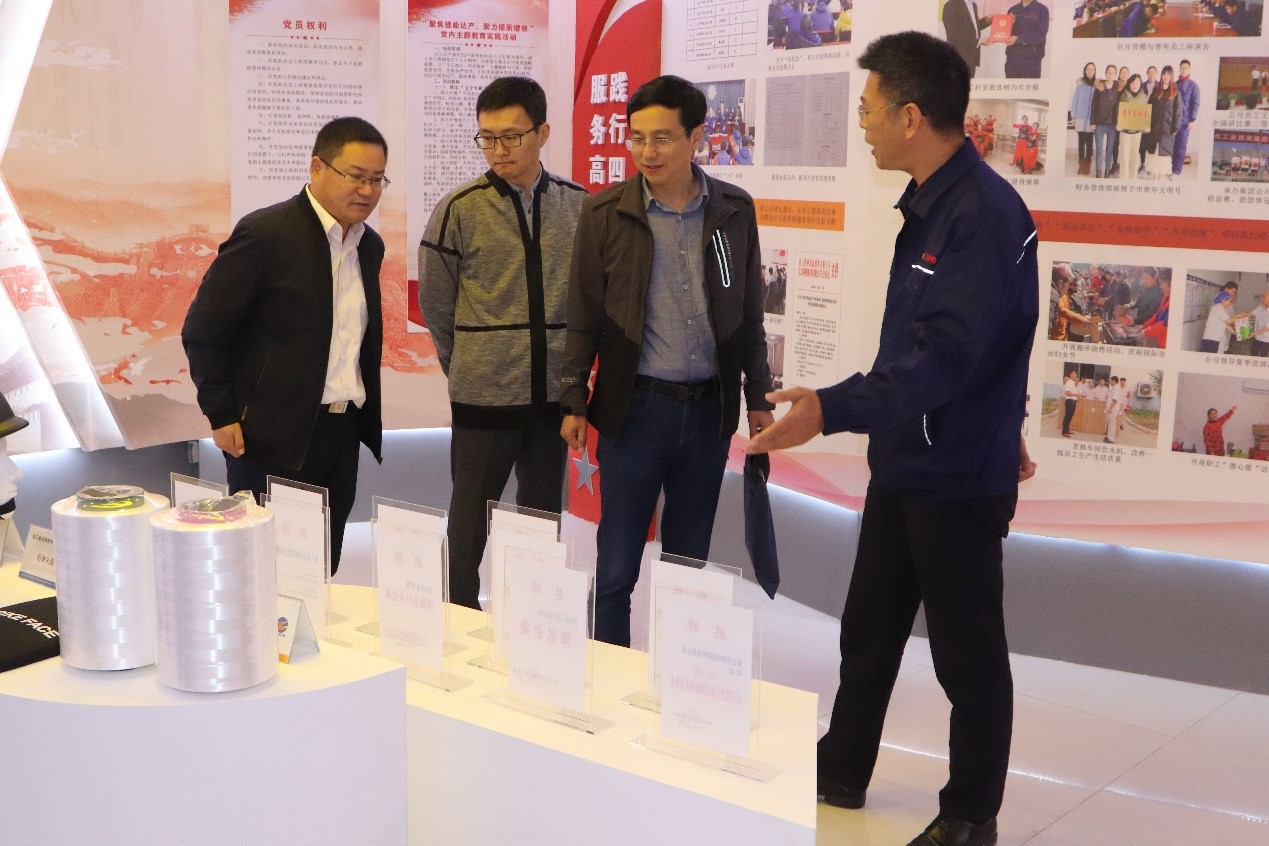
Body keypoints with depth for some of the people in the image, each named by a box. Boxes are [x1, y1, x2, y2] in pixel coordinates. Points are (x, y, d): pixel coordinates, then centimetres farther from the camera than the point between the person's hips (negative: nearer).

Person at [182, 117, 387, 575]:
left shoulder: (369, 245, 11)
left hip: (341, 435, 6)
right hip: (274, 438, -6)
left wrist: (365, 414, 15)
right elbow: (202, 331, -9)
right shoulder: (265, 233, -11)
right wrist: (222, 416, -10)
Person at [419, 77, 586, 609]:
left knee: (543, 520, 14)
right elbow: (435, 306, 3)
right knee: (469, 524, 6)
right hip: (482, 398, -3)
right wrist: (466, 370, 9)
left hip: (553, 394, 3)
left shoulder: (579, 206, 1)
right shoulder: (460, 210, -6)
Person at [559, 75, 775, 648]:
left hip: (709, 408, 2)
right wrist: (574, 402, 0)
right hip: (636, 407, -2)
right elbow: (583, 317, 1)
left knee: (689, 560, 13)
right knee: (616, 567, 1)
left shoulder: (734, 210, 2)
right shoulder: (606, 214, -4)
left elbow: (749, 313, 9)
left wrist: (758, 396, 10)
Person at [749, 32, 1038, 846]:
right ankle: (840, 772, 36)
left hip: (958, 478, -9)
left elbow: (943, 355, -30)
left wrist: (832, 408, -39)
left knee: (967, 653, 6)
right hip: (904, 465, 9)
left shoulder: (984, 213, -22)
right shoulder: (930, 204, 9)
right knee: (869, 628, 19)